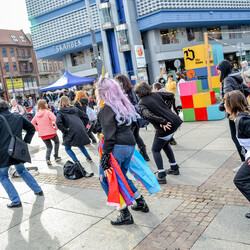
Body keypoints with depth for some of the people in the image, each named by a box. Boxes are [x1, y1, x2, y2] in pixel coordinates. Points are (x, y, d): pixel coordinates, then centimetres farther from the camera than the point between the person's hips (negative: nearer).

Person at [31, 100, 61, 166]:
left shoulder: (37, 114, 9)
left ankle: (47, 159, -6)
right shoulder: (48, 112, -11)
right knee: (56, 142, 24)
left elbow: (32, 123, 17)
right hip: (51, 132, -5)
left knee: (49, 147, 19)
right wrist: (55, 127, -13)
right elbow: (54, 119, -25)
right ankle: (56, 157, 18)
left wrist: (37, 129, 16)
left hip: (42, 134, 5)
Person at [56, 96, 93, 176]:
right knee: (80, 145, 33)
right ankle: (88, 158, 39)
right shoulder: (75, 109, 16)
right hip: (81, 131, 5)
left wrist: (64, 130, -7)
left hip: (71, 133, -5)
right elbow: (85, 117, 16)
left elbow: (58, 123, -17)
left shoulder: (60, 112, 2)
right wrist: (83, 126, 17)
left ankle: (77, 162, -8)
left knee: (68, 149, 13)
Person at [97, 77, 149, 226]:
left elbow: (109, 137, -18)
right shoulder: (125, 105, 11)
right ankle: (141, 203, 33)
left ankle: (126, 215, 5)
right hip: (130, 145, 8)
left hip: (117, 148, -8)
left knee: (106, 180, 4)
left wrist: (104, 159, -17)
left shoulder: (106, 110, -14)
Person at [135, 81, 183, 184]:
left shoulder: (141, 103, -9)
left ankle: (161, 176, 8)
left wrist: (162, 122, -27)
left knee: (155, 150, 12)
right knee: (165, 144, 30)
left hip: (165, 128, -7)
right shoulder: (156, 94, 8)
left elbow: (147, 115, -28)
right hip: (175, 122, 7)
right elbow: (171, 95, 15)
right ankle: (174, 168, 37)